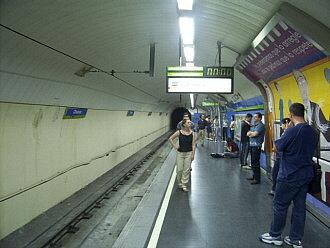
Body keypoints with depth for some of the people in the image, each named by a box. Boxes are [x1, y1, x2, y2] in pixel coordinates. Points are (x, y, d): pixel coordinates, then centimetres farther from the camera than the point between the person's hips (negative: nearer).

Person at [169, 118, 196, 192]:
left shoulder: (192, 133, -3)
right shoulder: (179, 132, -7)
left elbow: (193, 145, -1)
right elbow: (170, 138, 3)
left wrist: (193, 154, -5)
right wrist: (174, 146, -2)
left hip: (189, 153, 1)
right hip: (180, 153, -1)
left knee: (186, 170, 3)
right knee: (179, 169, 4)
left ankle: (184, 185, 14)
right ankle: (180, 183, 25)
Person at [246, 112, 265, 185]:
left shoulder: (261, 125, -11)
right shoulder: (254, 125, 19)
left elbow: (254, 134, -19)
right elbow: (248, 133, 12)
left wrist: (250, 133, 1)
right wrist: (252, 133, -8)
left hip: (256, 146, -9)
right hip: (252, 145, 9)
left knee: (255, 163, -7)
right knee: (253, 162, 14)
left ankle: (257, 179, -2)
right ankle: (254, 176, 25)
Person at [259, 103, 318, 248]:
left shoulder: (292, 131, -20)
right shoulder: (313, 132, 3)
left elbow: (277, 148, -11)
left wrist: (280, 139, 4)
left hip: (289, 176, -7)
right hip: (306, 175, 7)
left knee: (280, 205, 7)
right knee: (299, 206, 13)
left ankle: (275, 236, 19)